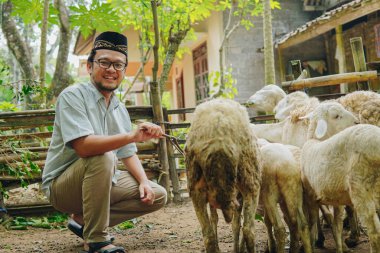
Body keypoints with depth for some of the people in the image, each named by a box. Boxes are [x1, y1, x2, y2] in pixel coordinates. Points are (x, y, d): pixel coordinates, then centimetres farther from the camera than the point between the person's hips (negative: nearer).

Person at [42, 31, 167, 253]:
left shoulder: (119, 109, 7)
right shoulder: (73, 96, -17)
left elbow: (128, 153, 12)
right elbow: (83, 146, -32)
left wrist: (144, 181, -7)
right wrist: (133, 135, -43)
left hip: (101, 181, 8)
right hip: (62, 185, -7)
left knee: (158, 195, -2)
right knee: (103, 157, -35)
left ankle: (83, 220, 3)